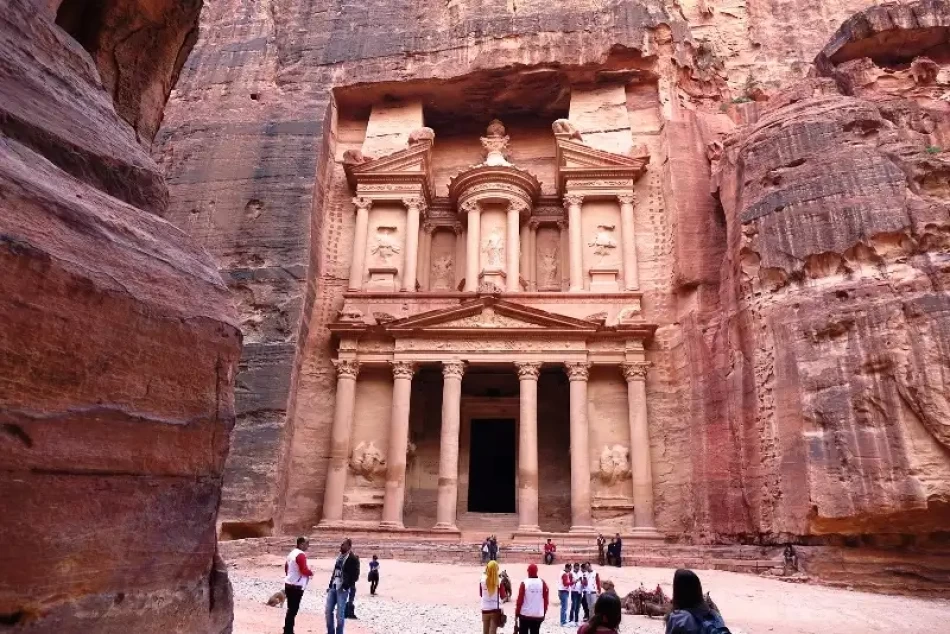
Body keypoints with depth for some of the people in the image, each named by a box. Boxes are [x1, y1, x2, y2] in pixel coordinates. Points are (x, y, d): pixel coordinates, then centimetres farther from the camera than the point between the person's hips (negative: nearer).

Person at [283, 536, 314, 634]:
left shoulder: (292, 553, 12)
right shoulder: (301, 554, -17)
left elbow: (286, 567, 20)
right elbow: (304, 570, -23)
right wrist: (311, 572, -4)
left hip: (289, 584, 10)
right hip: (296, 586, -10)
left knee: (291, 609, 17)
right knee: (293, 609, -3)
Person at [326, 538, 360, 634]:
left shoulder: (353, 559, -7)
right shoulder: (339, 557, 15)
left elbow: (355, 576, -11)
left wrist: (345, 586, -17)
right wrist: (330, 584, 11)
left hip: (343, 589, -7)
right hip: (333, 587, 7)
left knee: (340, 614, -3)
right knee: (328, 611, 8)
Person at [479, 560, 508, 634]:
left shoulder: (482, 580, -7)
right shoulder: (499, 581, -12)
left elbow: (480, 594, 7)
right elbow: (503, 596, -3)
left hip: (485, 609, 2)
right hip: (496, 609, -2)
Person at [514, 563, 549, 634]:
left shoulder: (524, 583, -8)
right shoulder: (542, 583, -2)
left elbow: (520, 600, -7)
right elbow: (546, 600, 3)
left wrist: (517, 613, 2)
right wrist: (544, 613, 14)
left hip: (525, 614, -2)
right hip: (538, 615, 2)